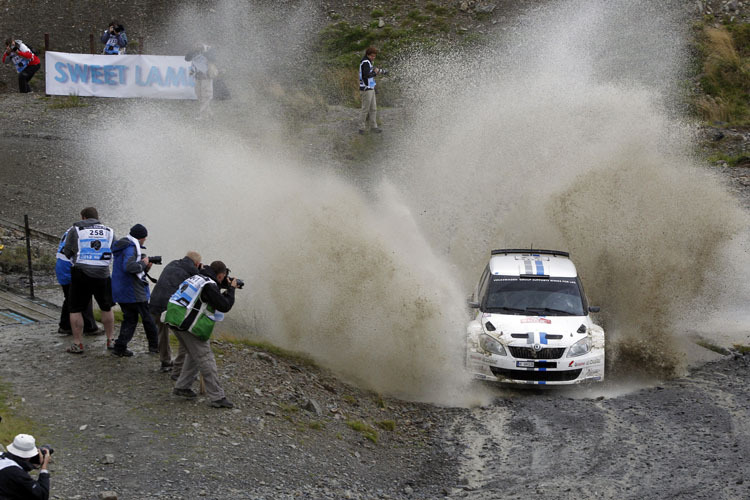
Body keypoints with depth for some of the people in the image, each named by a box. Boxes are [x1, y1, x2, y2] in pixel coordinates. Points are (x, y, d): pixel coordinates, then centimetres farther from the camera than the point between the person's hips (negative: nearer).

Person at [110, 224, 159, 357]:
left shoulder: (121, 247, 16)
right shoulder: (130, 248, -16)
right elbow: (129, 267, -32)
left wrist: (145, 268, 10)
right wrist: (143, 263, -15)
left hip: (119, 291, 9)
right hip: (133, 291, -9)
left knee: (130, 319, 11)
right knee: (148, 318, 6)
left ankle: (120, 348, -1)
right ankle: (154, 345, 16)